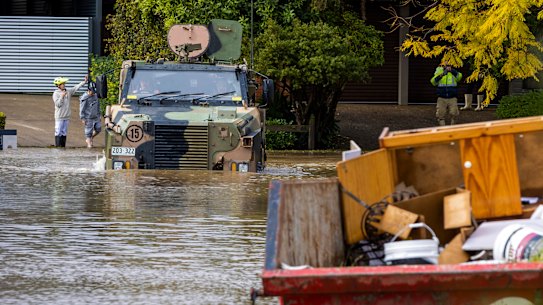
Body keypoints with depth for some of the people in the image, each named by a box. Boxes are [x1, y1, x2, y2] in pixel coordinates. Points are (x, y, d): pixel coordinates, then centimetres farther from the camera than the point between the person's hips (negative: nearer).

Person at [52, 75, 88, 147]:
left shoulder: (68, 92, 7)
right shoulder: (56, 93, -8)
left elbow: (76, 87, 3)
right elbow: (58, 104, -14)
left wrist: (85, 81, -4)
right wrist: (62, 96, -20)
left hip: (66, 117, 6)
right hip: (59, 117, -6)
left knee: (64, 133, 10)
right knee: (58, 133, -4)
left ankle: (63, 146, 15)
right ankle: (57, 147, 0)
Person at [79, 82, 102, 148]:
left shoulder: (95, 96, 6)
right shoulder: (84, 98, -15)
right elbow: (82, 109, -13)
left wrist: (99, 115, 19)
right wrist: (82, 118, -15)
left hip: (96, 117, 6)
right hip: (88, 118, -6)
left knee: (98, 129, 3)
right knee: (89, 131, 0)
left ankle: (90, 138, 24)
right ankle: (89, 143, 12)